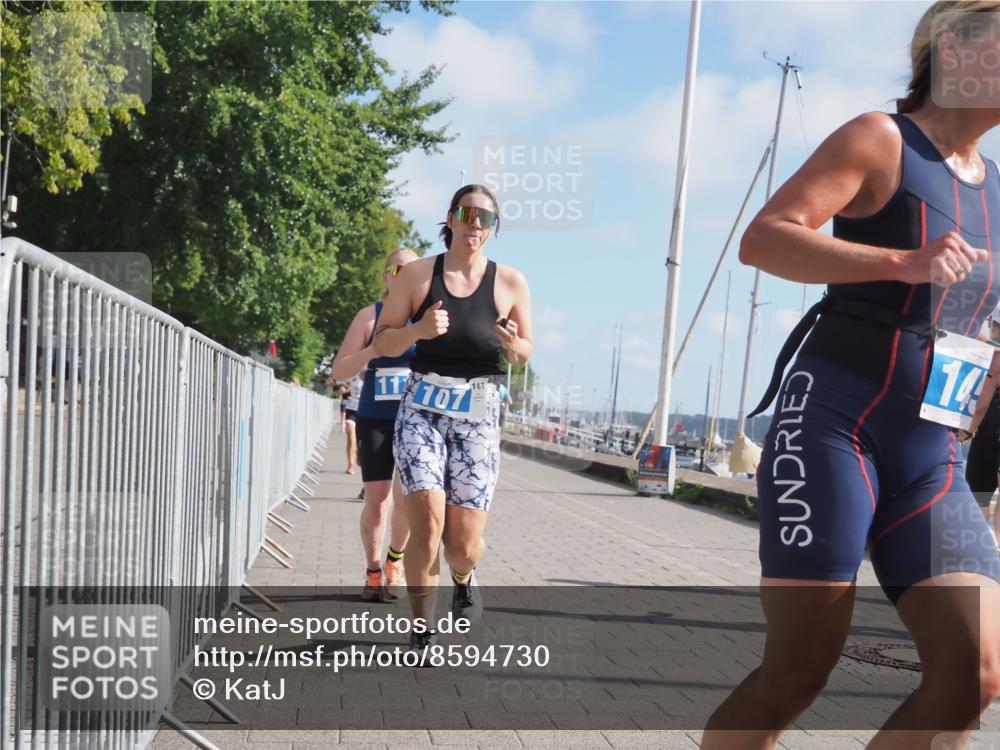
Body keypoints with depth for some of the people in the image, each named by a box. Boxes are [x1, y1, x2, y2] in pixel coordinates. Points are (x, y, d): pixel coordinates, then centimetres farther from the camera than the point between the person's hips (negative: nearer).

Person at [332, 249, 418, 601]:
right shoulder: (370, 316, 5)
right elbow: (339, 370, 3)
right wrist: (373, 350, -13)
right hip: (374, 420, 0)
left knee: (406, 496, -13)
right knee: (376, 499, 2)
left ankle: (395, 559, 15)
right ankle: (373, 571, 22)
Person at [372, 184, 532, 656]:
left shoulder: (510, 283, 3)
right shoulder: (417, 274, 1)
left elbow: (523, 355, 11)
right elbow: (382, 342, 4)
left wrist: (513, 344, -13)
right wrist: (419, 330, -16)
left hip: (477, 414, 1)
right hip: (421, 408, 0)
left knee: (464, 542, -3)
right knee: (427, 522, -17)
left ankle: (463, 578, 35)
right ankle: (422, 633, 1)